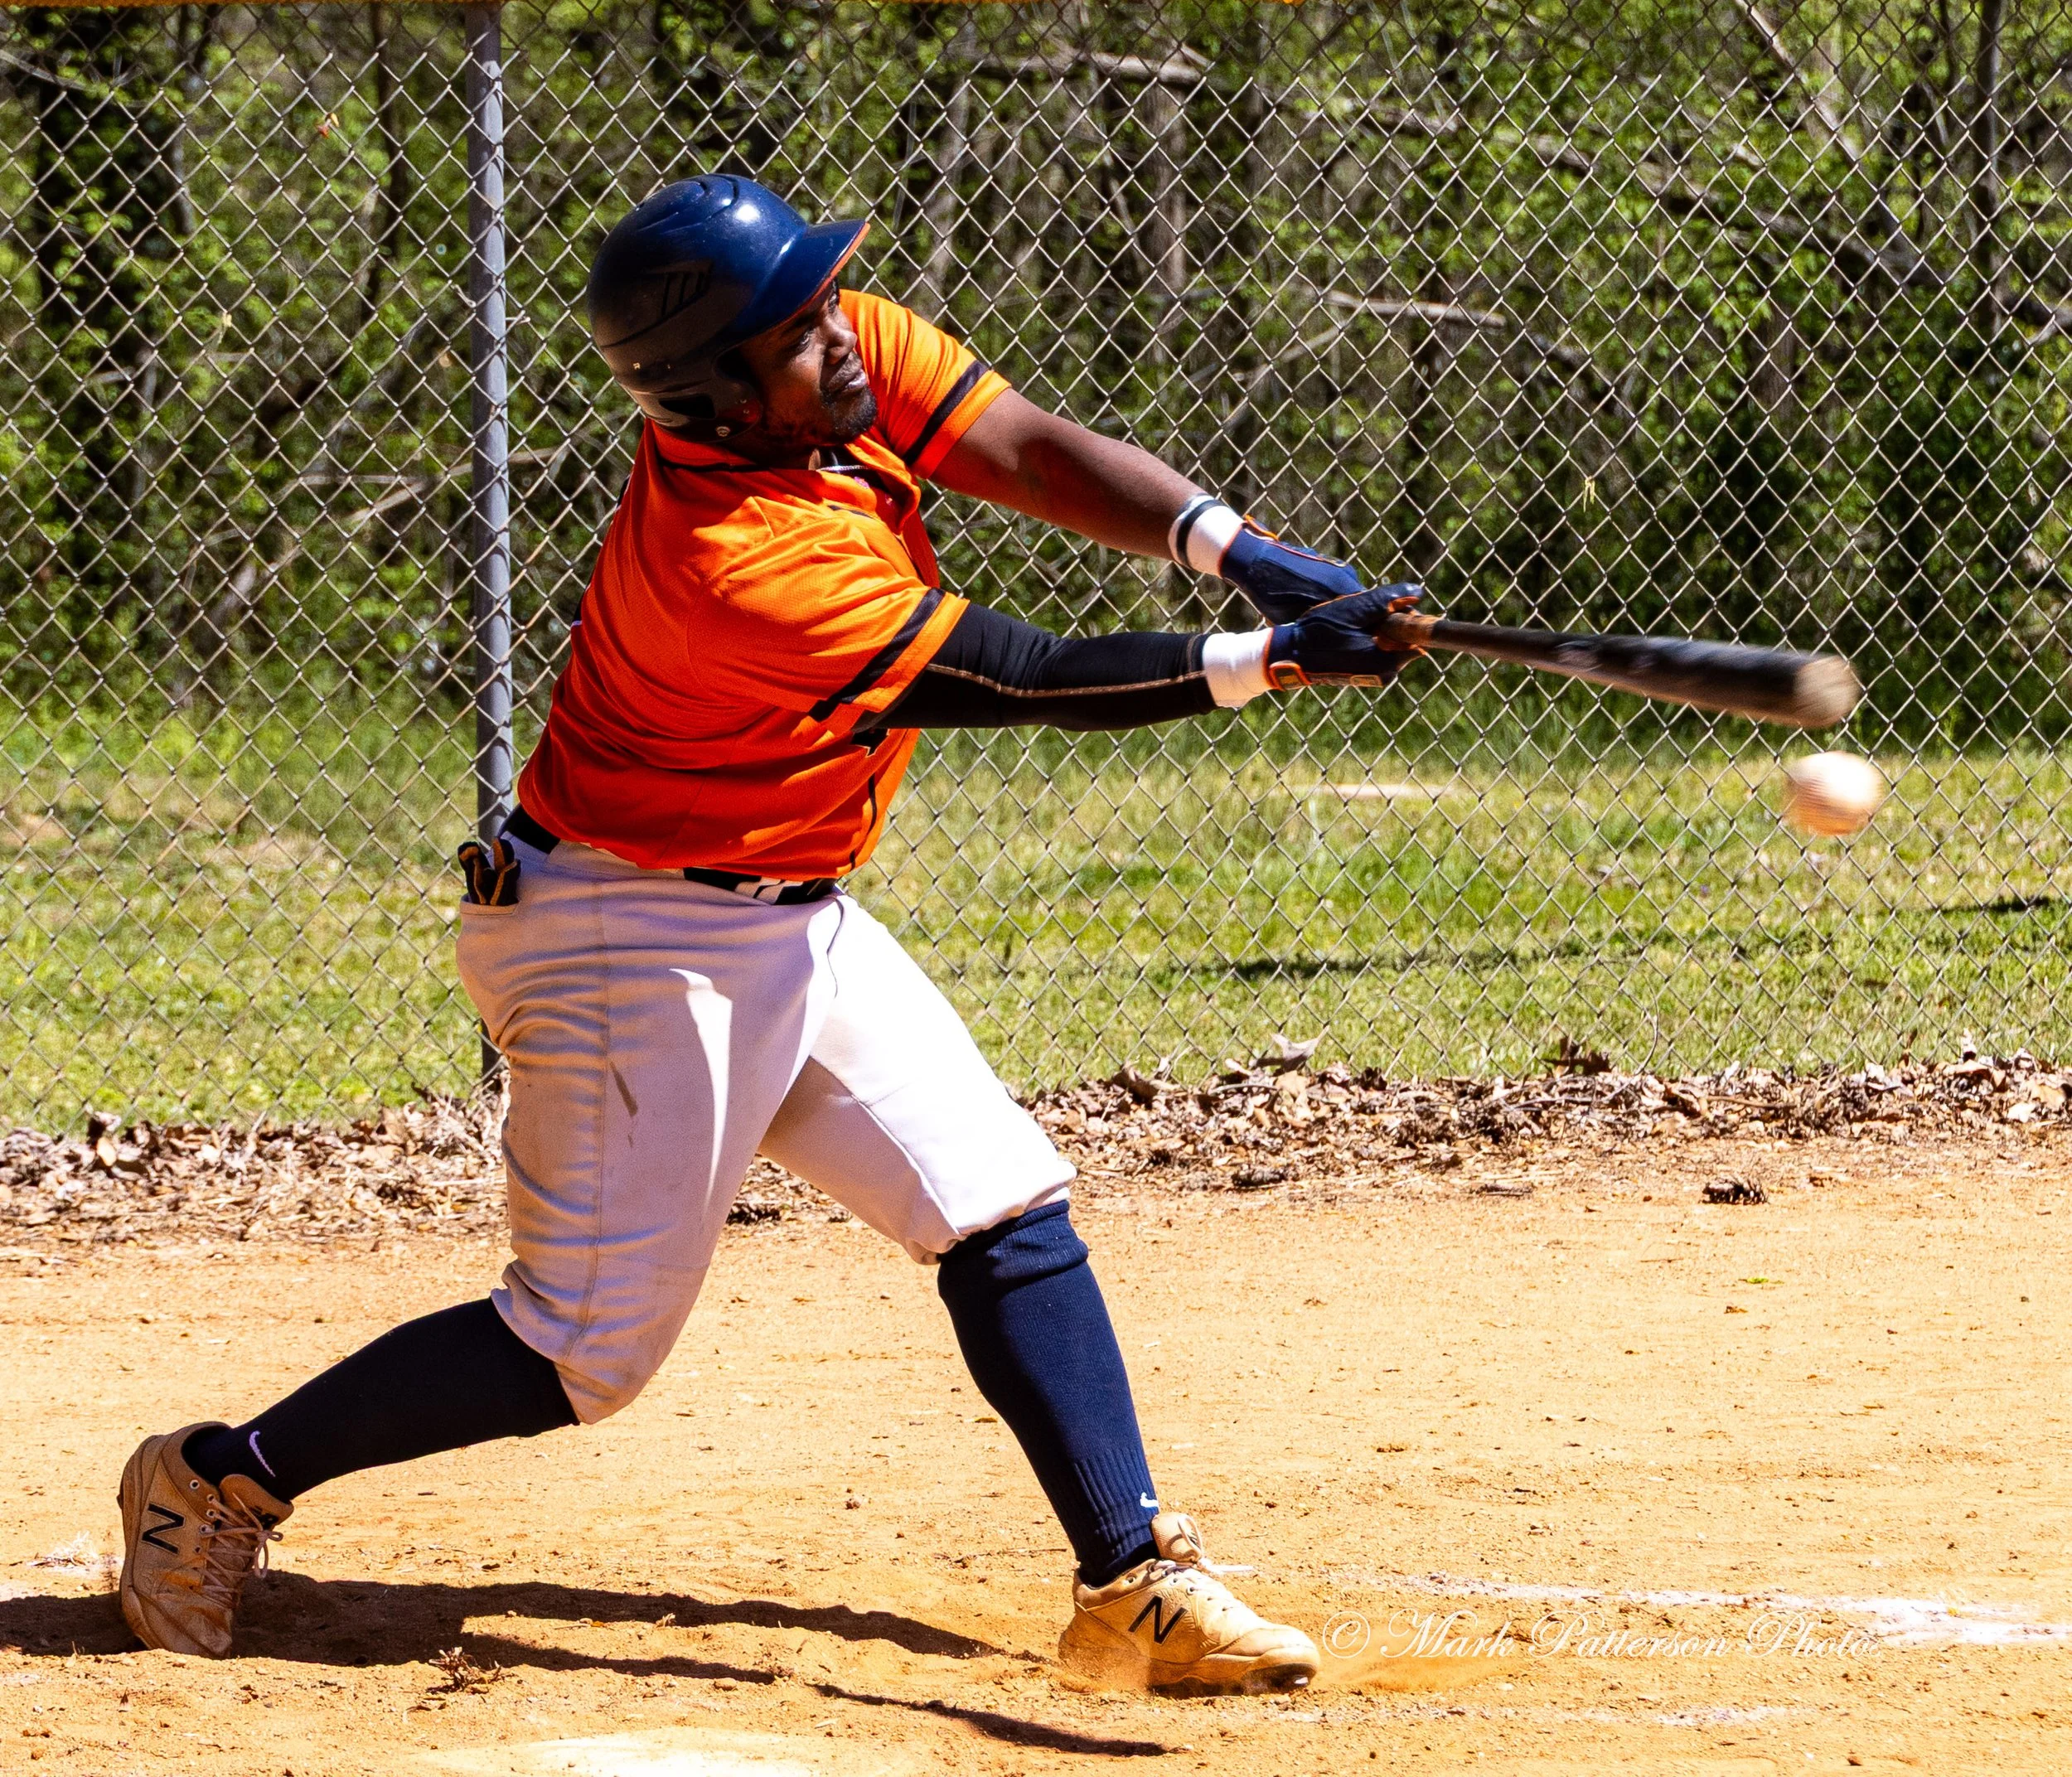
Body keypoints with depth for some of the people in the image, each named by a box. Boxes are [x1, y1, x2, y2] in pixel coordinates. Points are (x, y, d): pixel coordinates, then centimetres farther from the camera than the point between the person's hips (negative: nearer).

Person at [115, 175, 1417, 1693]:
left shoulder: (851, 358, -8)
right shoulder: (733, 562, -31)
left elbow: (1041, 457, -11)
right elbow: (1029, 680, -28)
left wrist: (1241, 553, -25)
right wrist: (1269, 660, -30)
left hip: (794, 923, 9)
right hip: (633, 940, -9)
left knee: (1007, 1212, 1)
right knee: (589, 1351, -3)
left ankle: (1135, 1584, 1)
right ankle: (226, 1478, 12)